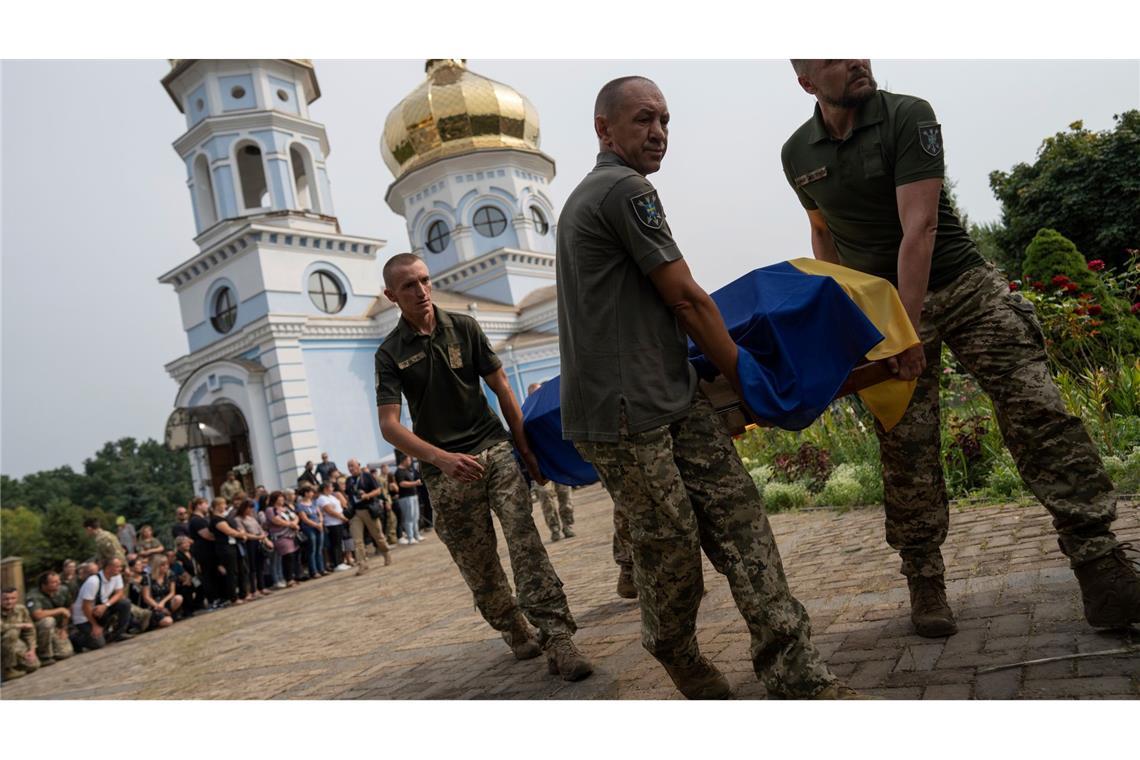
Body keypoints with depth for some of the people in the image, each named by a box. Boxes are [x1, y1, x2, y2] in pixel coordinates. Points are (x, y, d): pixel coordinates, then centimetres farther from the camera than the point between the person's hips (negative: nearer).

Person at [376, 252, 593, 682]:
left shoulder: (464, 328, 4)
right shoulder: (390, 353, 0)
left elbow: (501, 387, 8)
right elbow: (389, 426, -10)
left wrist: (525, 448, 6)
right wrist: (442, 458, -25)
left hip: (493, 448, 1)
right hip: (445, 469, 0)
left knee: (525, 541, -14)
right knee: (478, 566, 6)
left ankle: (557, 638, -14)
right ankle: (514, 630, 27)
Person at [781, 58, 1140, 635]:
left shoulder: (908, 116, -10)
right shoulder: (797, 155, 2)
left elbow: (919, 229, -19)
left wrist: (907, 331, -25)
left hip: (961, 281, -2)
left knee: (1039, 414, -12)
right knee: (906, 448, -1)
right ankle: (924, 583, 12)